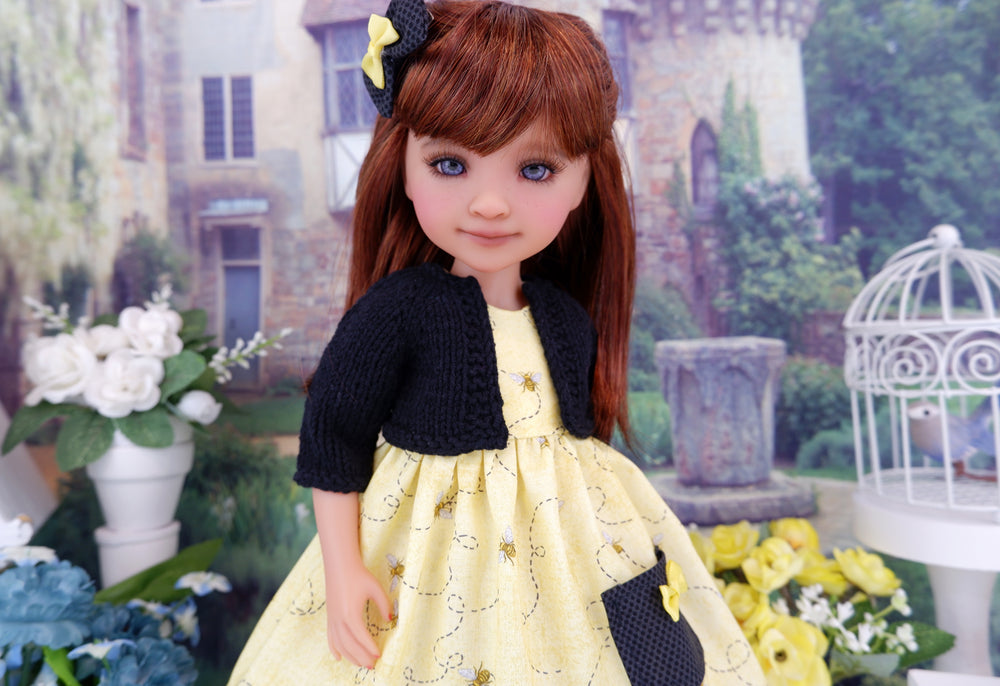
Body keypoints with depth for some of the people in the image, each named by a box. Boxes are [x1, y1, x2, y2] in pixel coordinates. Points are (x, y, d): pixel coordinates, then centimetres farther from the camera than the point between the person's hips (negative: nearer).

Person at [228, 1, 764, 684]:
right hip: (434, 545, -4)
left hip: (570, 541, 5)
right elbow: (332, 434, -11)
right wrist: (342, 570, -11)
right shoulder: (397, 311, -17)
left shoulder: (568, 319, -3)